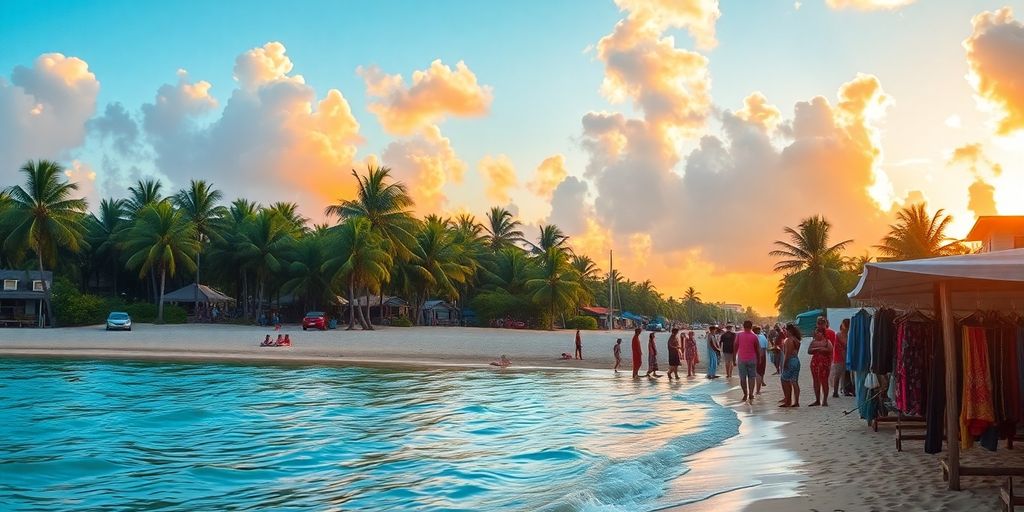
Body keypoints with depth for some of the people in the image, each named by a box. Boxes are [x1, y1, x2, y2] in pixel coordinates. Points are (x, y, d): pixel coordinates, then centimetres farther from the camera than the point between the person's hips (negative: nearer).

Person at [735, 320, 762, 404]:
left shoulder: (739, 335, -1)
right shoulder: (754, 336, -2)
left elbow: (735, 347, 1)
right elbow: (758, 349, 1)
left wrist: (734, 359, 9)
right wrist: (759, 359, 13)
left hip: (741, 359, 0)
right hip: (752, 359, 0)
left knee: (743, 378, 10)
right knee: (752, 377, 3)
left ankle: (745, 395, 15)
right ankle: (751, 395, -7)